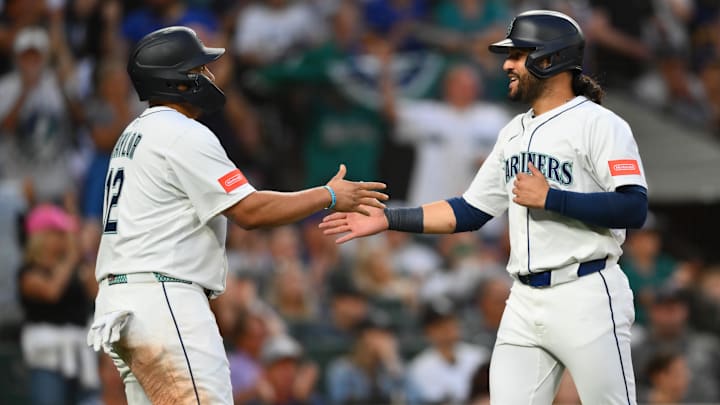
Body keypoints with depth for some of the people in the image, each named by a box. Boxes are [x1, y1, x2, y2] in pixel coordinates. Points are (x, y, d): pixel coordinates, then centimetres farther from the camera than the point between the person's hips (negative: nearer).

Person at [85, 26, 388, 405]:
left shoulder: (136, 133, 21)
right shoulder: (185, 135, -10)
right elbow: (249, 211, -12)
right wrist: (328, 196, -4)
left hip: (119, 298, 10)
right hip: (161, 298, -10)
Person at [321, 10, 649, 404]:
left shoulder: (598, 123, -8)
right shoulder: (514, 132, 16)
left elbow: (633, 208, -19)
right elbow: (469, 212, 20)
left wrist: (549, 198, -19)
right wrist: (386, 219, 13)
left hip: (586, 297, -7)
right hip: (524, 301, 7)